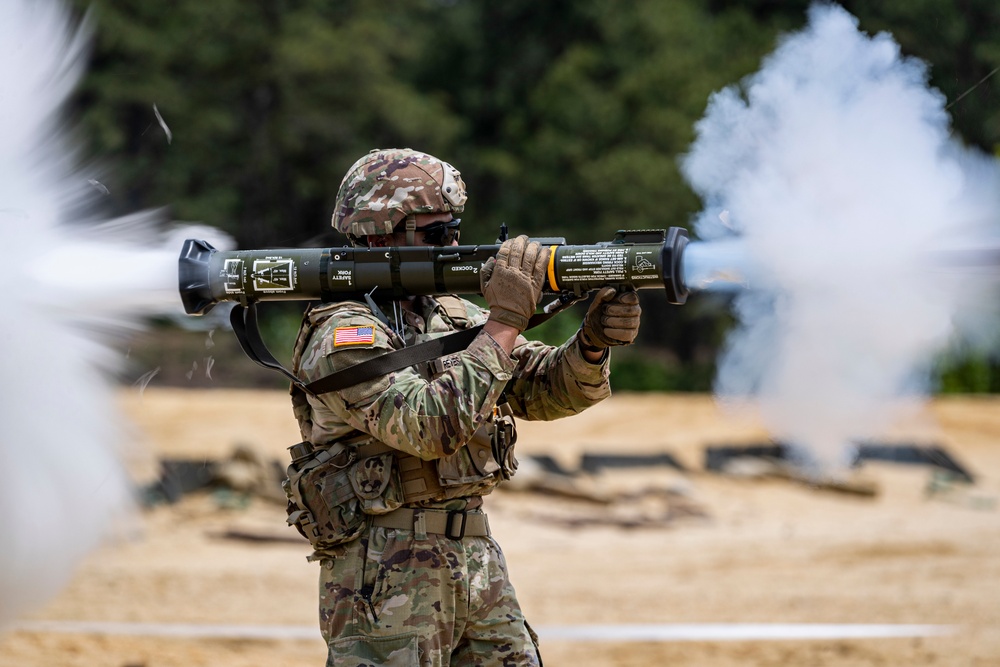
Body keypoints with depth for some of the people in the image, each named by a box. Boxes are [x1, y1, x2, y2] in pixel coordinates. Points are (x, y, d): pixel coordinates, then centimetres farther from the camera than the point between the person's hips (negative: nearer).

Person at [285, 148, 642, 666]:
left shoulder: (455, 317, 12)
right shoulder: (344, 336, -13)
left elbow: (549, 390, 9)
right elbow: (431, 425, -27)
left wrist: (593, 341, -12)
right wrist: (504, 322, -25)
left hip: (478, 564, 8)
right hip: (385, 578, -8)